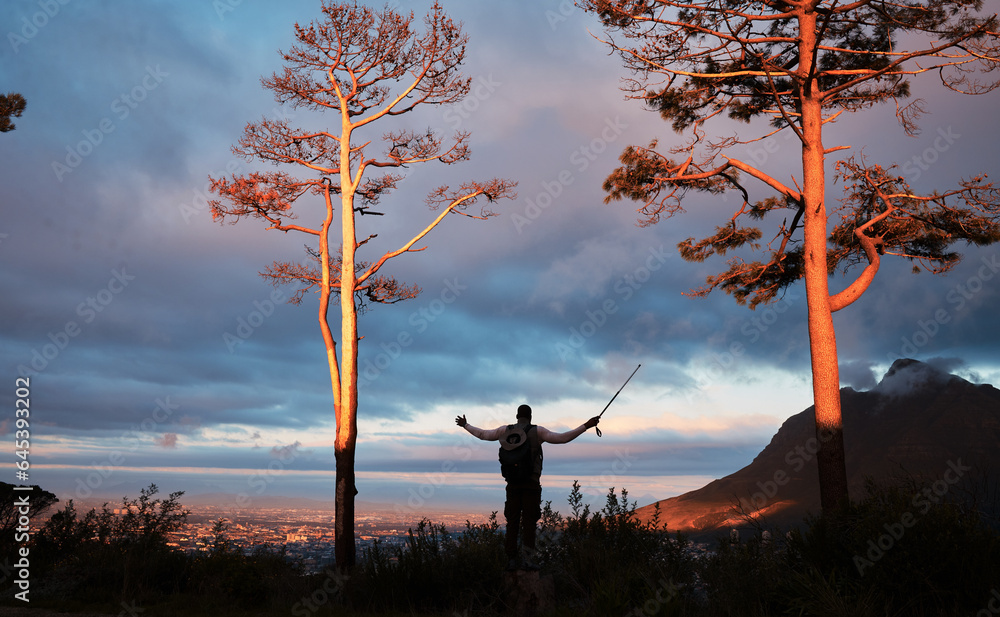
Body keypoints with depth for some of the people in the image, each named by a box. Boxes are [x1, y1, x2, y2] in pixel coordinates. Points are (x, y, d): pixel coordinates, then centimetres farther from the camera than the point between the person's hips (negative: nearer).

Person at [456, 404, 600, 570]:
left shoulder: (506, 431, 6)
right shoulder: (537, 431, -3)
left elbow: (482, 434, 17)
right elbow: (563, 438, -12)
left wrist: (465, 425, 34)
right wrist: (586, 426, -11)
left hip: (512, 483, 3)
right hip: (531, 483, -3)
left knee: (512, 521, 7)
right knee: (529, 522, -1)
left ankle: (512, 559, 5)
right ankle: (527, 558, -8)